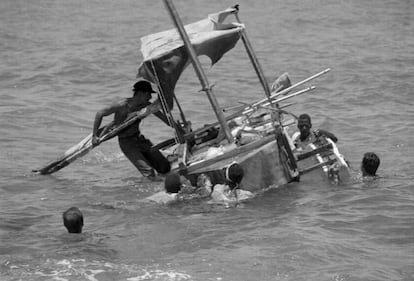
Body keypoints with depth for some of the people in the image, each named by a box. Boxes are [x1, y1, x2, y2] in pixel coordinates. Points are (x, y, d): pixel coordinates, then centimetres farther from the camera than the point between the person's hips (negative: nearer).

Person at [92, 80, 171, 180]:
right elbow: (100, 114, -15)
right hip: (126, 142, -7)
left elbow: (164, 118, 10)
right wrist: (94, 135, -18)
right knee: (148, 172, -23)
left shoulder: (146, 105, -1)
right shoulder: (123, 106, -19)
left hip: (140, 138, 7)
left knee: (165, 168, 1)